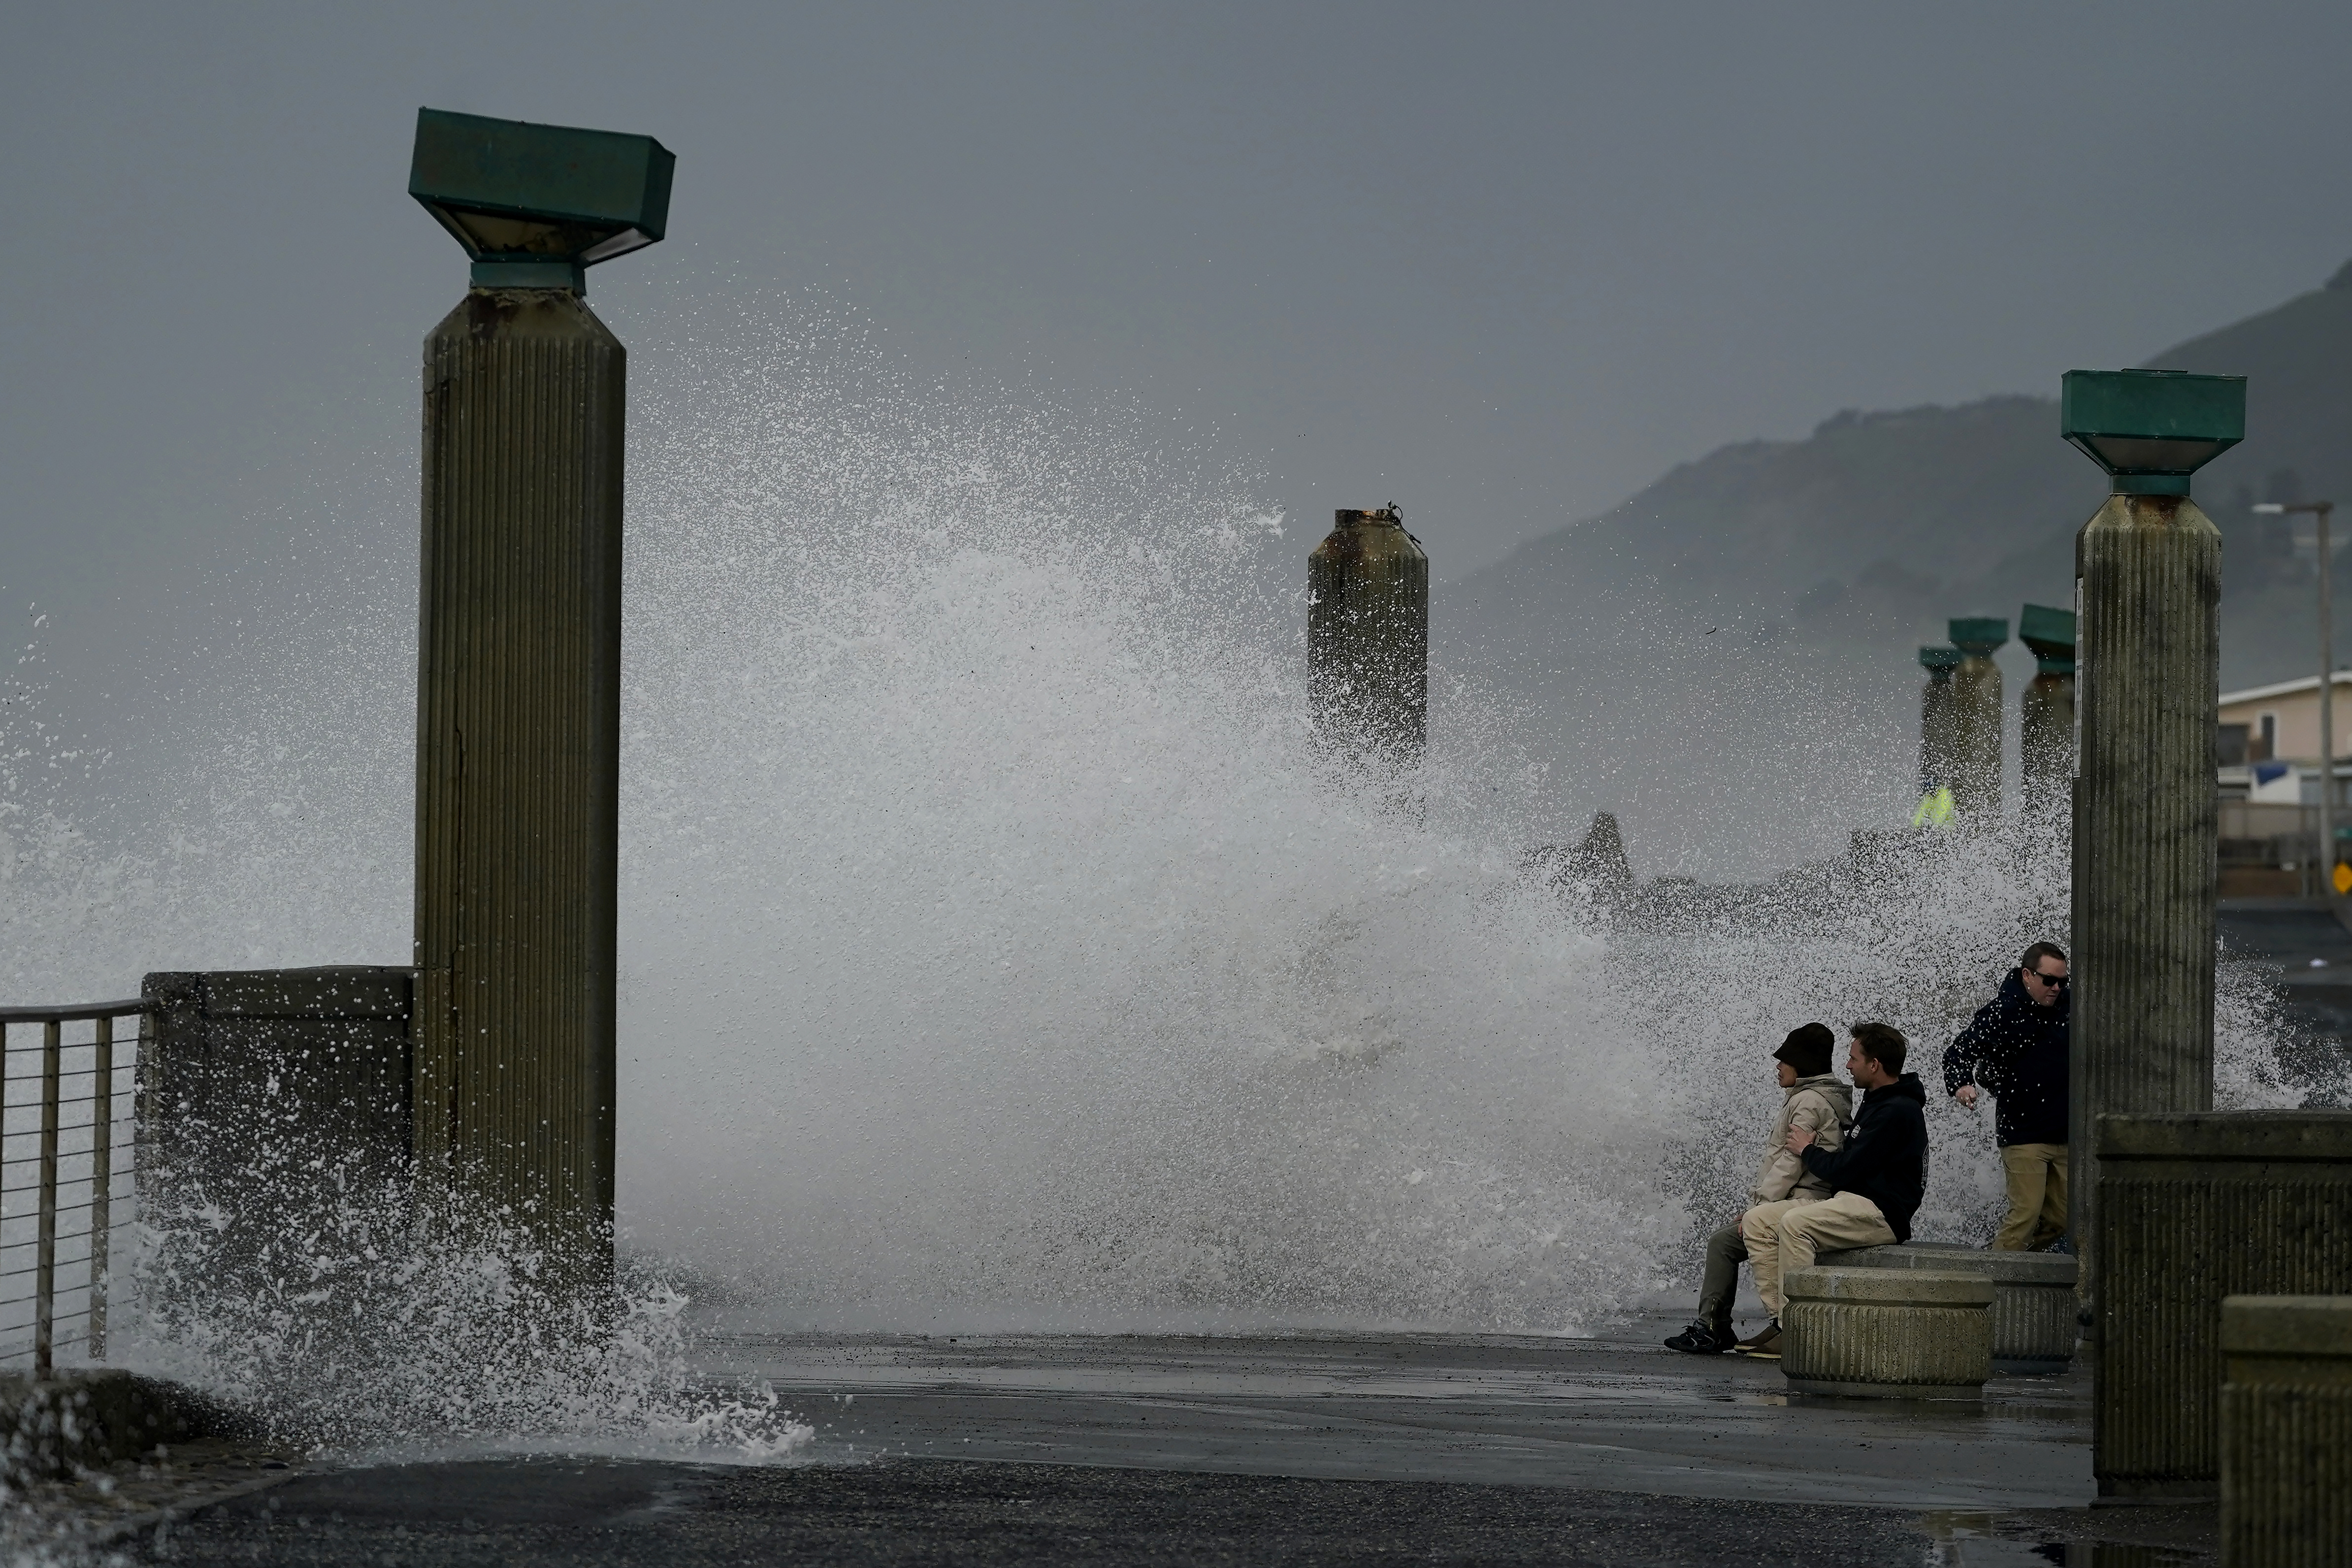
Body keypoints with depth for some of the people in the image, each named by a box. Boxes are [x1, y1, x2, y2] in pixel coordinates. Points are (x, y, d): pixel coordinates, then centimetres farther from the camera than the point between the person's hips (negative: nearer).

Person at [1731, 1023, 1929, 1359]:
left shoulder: (1898, 1112, -13)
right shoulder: (1876, 1103, 21)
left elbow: (1845, 1170, -17)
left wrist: (1808, 1151, 0)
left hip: (1882, 1214, -11)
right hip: (1851, 1202, 11)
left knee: (1795, 1223, -32)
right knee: (1757, 1221, -2)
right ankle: (1779, 1319, -12)